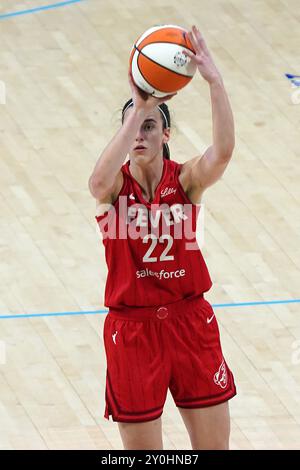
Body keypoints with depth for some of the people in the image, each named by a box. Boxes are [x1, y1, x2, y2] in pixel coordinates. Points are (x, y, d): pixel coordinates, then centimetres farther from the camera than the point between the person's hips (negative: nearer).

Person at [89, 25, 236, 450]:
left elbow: (223, 151, -29)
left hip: (190, 321, 1)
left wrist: (214, 80, -42)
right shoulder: (115, 184, -9)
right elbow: (100, 181, -36)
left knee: (215, 446, 8)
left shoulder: (186, 179, -6)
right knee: (142, 449, 7)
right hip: (133, 330, -1)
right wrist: (137, 109, -42)